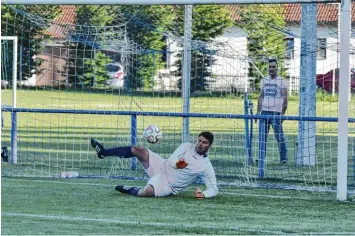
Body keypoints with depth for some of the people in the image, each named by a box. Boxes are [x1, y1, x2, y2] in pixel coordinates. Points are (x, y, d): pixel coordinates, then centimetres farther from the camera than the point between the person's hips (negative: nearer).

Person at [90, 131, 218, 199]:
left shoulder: (206, 167, -10)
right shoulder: (187, 146, 0)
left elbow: (213, 189, -9)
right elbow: (172, 160, -4)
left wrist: (203, 194, -30)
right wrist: (177, 164, -27)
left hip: (168, 185, -4)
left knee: (145, 193, -35)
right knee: (139, 150, -18)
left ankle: (130, 190, -1)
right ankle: (103, 152, -7)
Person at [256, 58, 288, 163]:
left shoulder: (282, 81, -1)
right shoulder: (264, 81, 14)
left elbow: (285, 98, -6)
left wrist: (282, 113, -14)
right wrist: (258, 112, 10)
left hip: (276, 112, -5)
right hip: (264, 111, 5)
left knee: (279, 136, -7)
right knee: (262, 136, 4)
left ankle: (283, 158, -4)